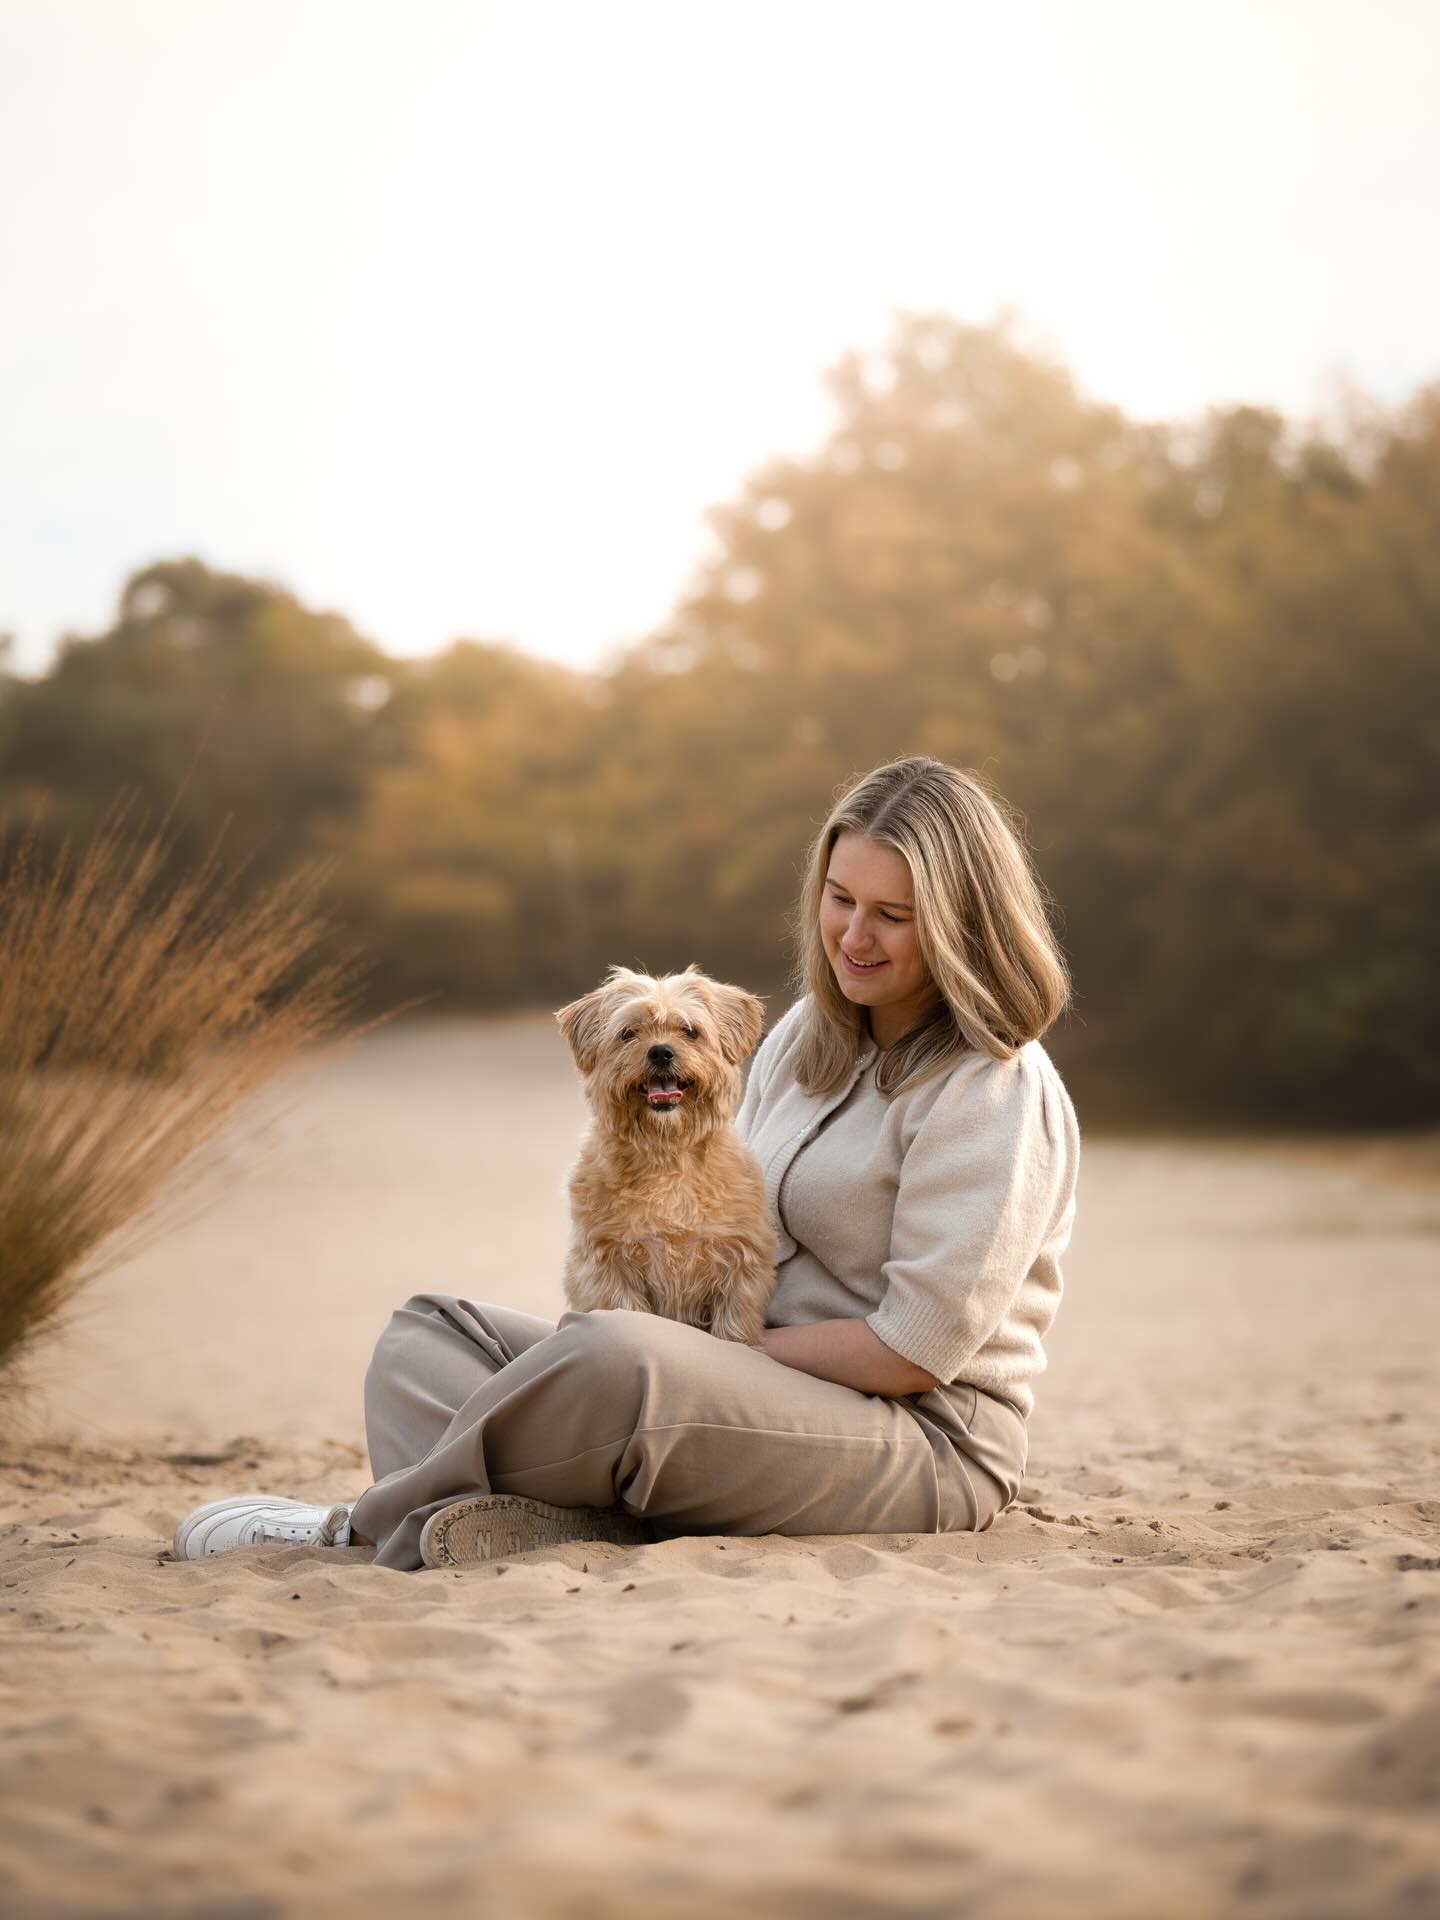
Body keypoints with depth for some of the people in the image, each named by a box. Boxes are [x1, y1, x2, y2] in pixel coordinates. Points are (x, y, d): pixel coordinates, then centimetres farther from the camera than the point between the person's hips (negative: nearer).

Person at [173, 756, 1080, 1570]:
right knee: (430, 1335, -1)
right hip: (771, 1389, 9)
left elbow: (913, 1351, -16)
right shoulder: (805, 1036, 14)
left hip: (929, 1442, -9)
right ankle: (572, 1526, -33)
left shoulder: (997, 1091, -12)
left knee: (617, 1359, -37)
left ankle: (374, 1525, -16)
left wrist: (714, 1352, -12)